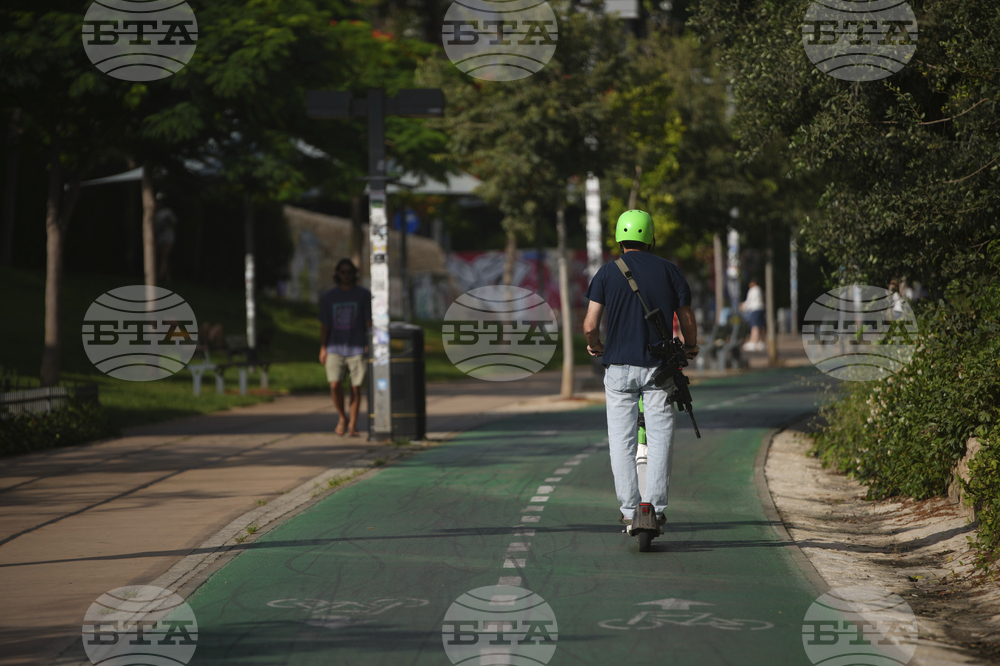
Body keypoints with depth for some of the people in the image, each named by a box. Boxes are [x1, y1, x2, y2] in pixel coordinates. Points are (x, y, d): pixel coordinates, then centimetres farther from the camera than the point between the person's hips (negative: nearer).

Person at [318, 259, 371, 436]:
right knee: (334, 385, -13)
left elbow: (370, 322, 2)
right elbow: (324, 324, 10)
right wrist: (323, 348, 4)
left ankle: (352, 425, 9)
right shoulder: (328, 297, 9)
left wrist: (370, 344, -7)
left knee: (355, 387, -1)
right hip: (335, 348, 1)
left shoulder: (364, 295, 4)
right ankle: (342, 418, 9)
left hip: (357, 348, -1)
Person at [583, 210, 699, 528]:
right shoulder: (669, 271, 3)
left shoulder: (608, 272, 0)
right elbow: (687, 319, 6)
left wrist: (595, 345, 16)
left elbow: (590, 325, -6)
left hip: (619, 367, 0)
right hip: (659, 366, 0)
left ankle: (629, 508, 3)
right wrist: (690, 346, 26)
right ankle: (656, 506, 0)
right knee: (660, 436, 4)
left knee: (621, 439, 5)